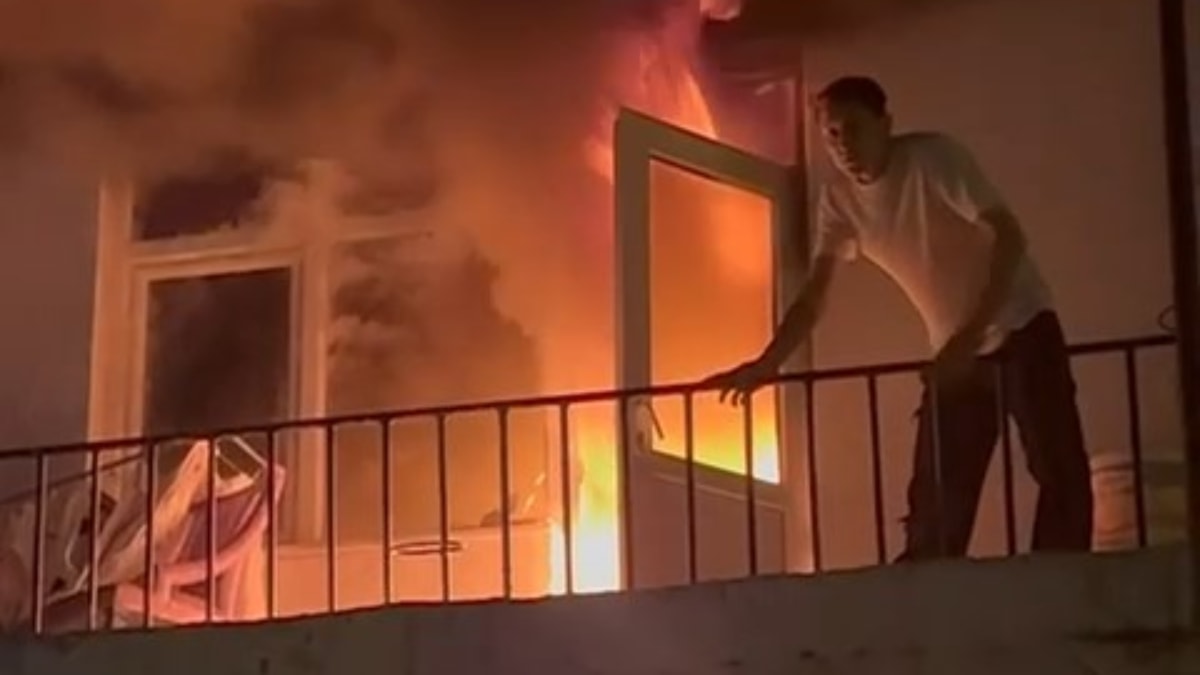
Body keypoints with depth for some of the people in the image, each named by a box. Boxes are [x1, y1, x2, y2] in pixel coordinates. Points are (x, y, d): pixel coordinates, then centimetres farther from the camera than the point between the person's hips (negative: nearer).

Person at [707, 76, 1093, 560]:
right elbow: (813, 296, -3)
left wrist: (972, 335, -34)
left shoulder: (933, 157, -19)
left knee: (1059, 471, -14)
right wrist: (766, 365, -19)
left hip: (1020, 327, -5)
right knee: (933, 506, 0)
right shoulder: (837, 200, -3)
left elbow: (1008, 237, -25)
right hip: (955, 350, 5)